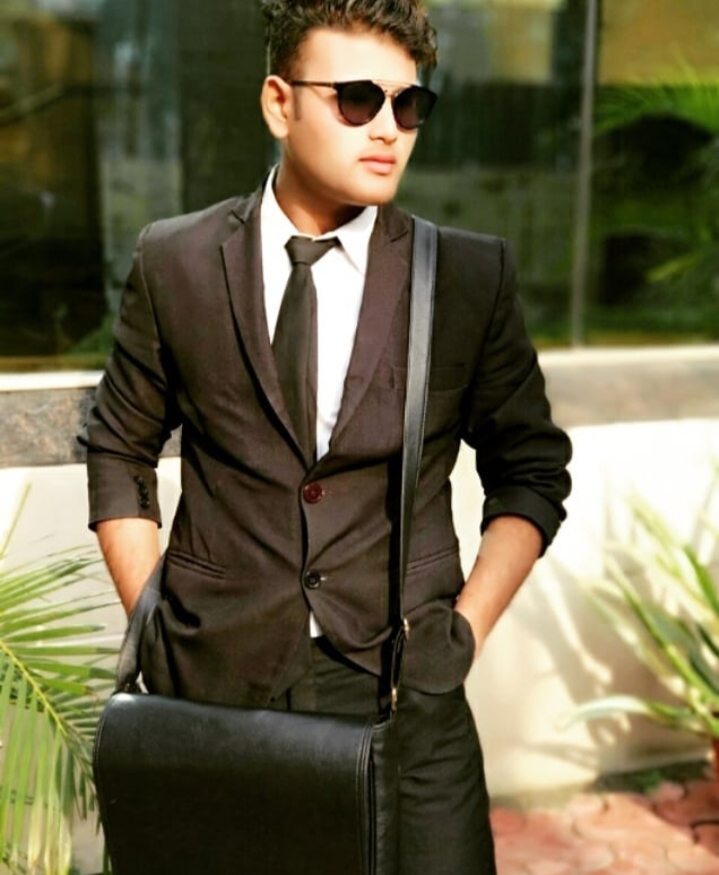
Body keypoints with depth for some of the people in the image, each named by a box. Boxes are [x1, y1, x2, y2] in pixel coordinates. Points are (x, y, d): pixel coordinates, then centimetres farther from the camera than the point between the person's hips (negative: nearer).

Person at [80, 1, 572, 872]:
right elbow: (118, 454, 9)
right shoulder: (174, 262, -1)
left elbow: (531, 469, 7)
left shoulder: (474, 275, -2)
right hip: (211, 679, 1)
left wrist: (462, 634, -2)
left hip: (403, 695, 0)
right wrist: (153, 628, 2)